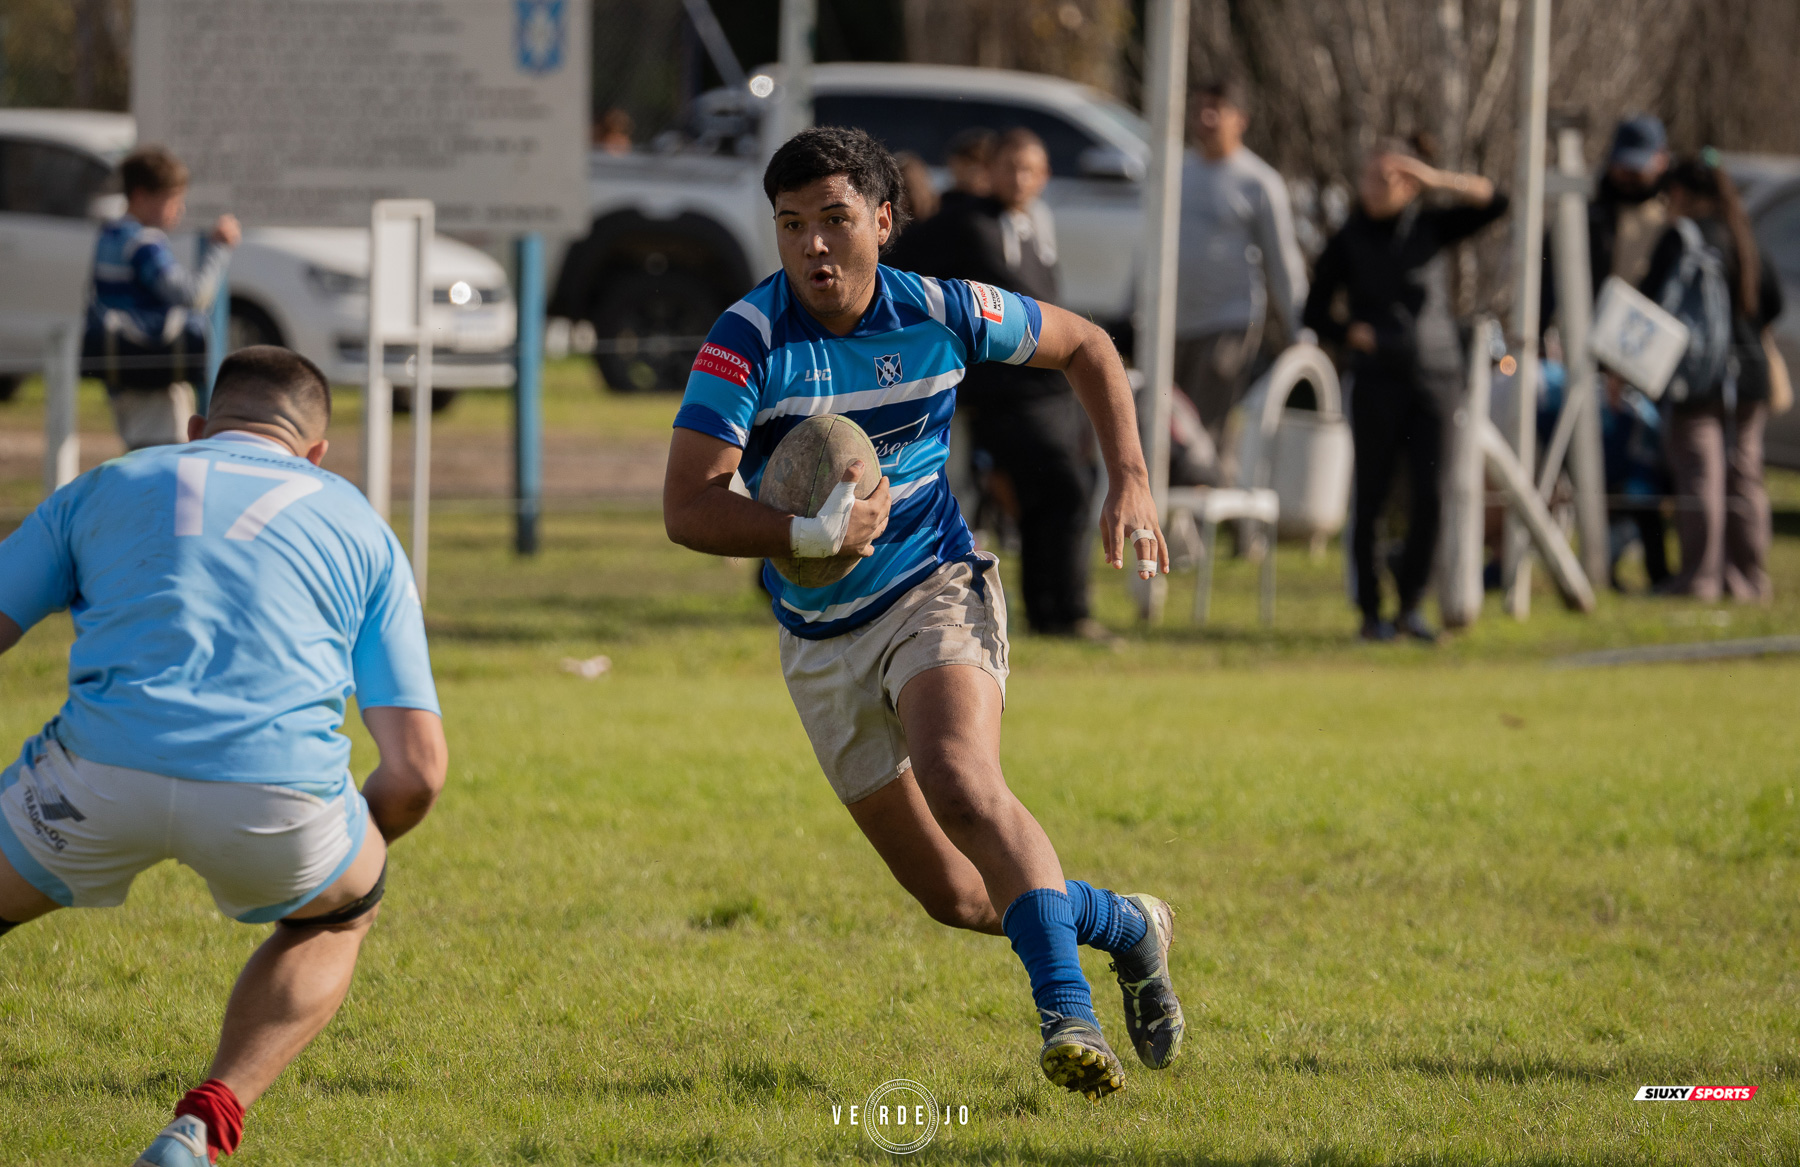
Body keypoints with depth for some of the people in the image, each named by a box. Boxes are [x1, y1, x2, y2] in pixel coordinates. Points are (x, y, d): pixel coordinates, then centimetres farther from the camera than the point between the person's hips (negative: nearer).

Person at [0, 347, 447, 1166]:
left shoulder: (103, 487, 25)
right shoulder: (359, 528, 25)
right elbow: (417, 770, 16)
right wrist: (357, 846, 38)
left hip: (104, 771, 0)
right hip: (276, 791, 0)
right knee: (339, 910, 34)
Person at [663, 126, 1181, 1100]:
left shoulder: (941, 315, -8)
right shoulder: (747, 341, -15)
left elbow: (1084, 346, 11)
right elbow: (686, 510, -21)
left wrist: (1130, 483, 1)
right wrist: (809, 535, -36)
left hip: (935, 591, -2)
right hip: (820, 643, 2)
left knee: (961, 785, -32)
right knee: (955, 896, 6)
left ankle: (1067, 1016, -33)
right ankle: (1127, 928, 31)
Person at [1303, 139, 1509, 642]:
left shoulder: (1428, 228, 8)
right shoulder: (1348, 242, 6)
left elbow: (1492, 202, 0)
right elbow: (1315, 311, 9)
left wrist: (1435, 179, -11)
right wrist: (1352, 334, -9)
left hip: (1433, 377, 1)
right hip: (1377, 382, -1)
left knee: (1428, 494, -8)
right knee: (1372, 495, -1)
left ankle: (1411, 605, 2)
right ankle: (1370, 613, 5)